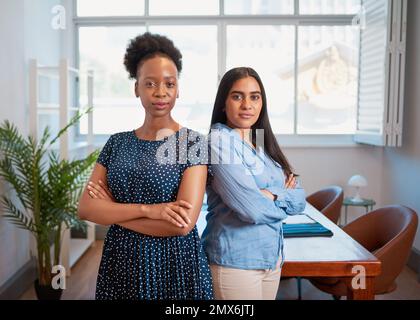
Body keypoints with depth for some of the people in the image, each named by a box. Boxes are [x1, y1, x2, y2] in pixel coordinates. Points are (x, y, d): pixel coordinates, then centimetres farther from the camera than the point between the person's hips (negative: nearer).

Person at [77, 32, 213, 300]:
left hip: (175, 266, -3)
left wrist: (113, 211, -11)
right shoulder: (117, 143, 2)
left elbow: (183, 223, -19)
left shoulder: (193, 143, -9)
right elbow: (86, 208, -6)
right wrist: (148, 209, -20)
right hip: (121, 264, 4)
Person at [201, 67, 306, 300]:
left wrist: (272, 197, -16)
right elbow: (251, 209, -22)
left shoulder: (264, 145, 9)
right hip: (236, 260, -7)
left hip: (272, 256, 7)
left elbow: (300, 199, 3)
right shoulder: (219, 141, -14)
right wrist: (285, 201, -4)